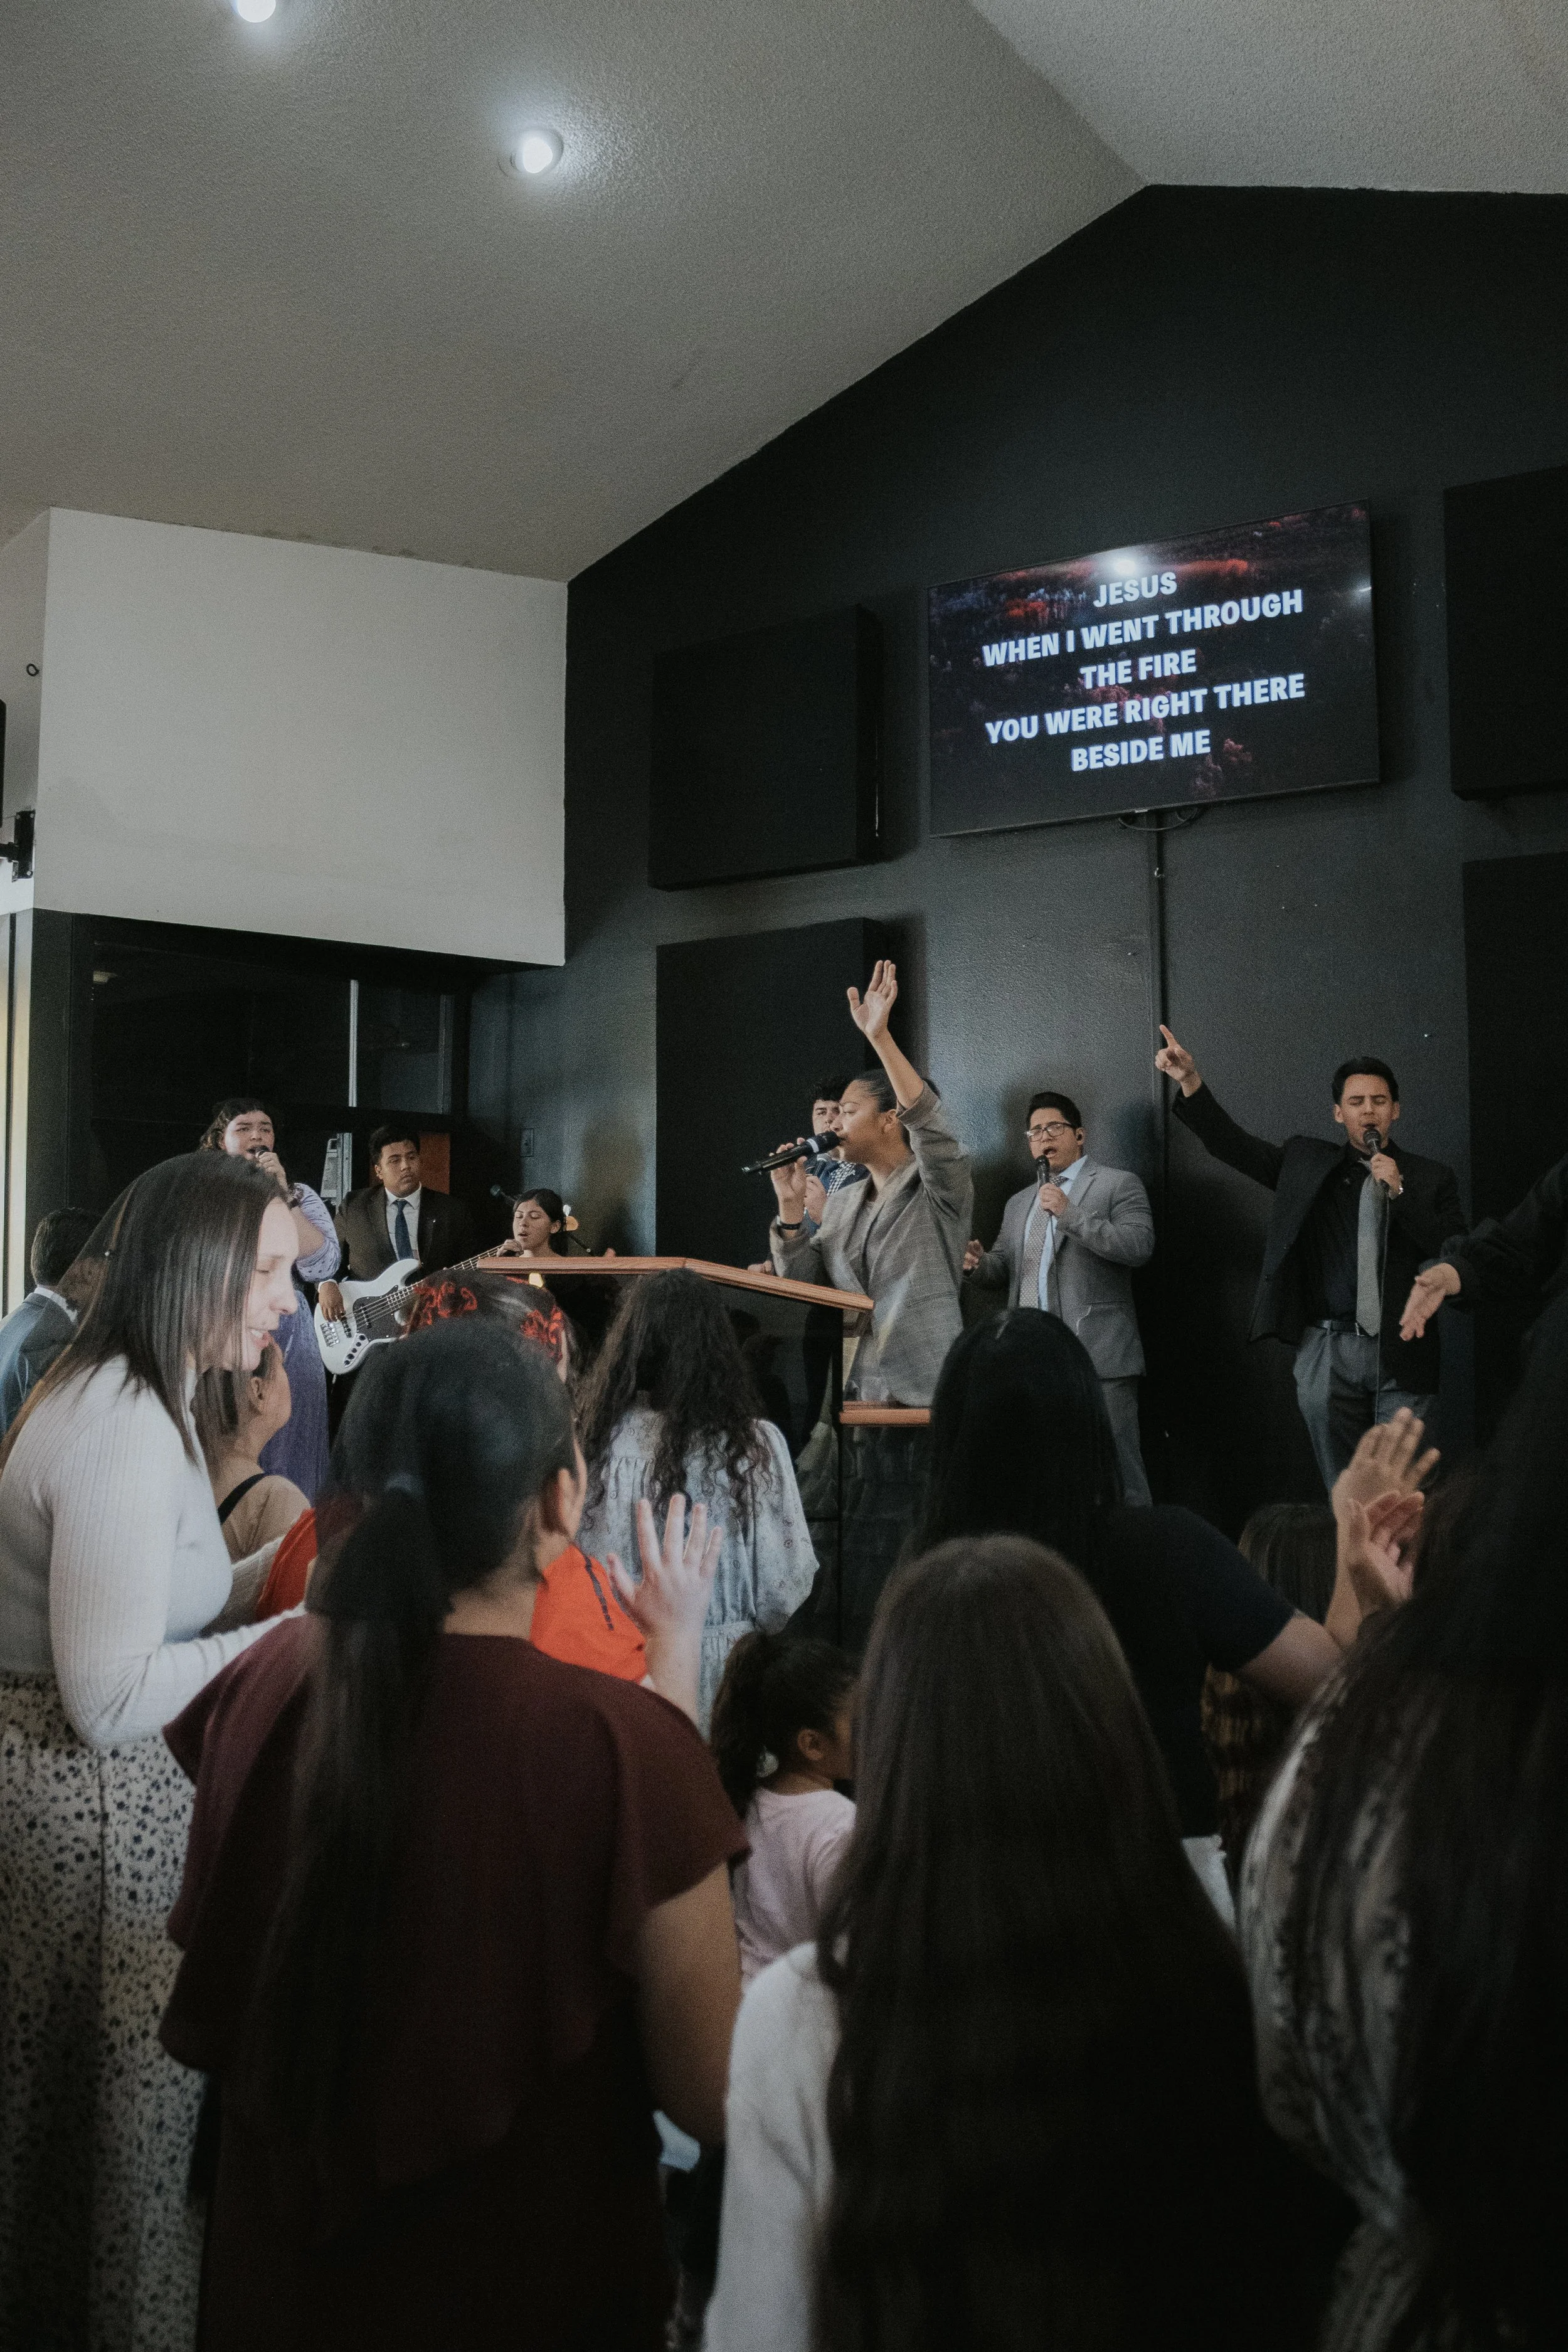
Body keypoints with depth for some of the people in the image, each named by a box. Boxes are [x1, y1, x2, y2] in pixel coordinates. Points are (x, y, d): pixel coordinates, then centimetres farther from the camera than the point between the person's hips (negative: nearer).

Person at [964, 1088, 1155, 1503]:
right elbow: (1004, 1268, 23)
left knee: (1116, 1468, -7)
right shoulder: (1019, 1204, 24)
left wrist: (1069, 1214, -14)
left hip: (1098, 1357, -6)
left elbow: (1140, 1246, -10)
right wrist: (978, 1262, 0)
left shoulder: (1117, 1184, 5)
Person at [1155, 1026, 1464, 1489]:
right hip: (1328, 1352, 1)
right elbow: (1232, 1143, 4)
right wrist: (1190, 1082, -8)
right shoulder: (1306, 1162, 11)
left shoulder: (1430, 1178, 7)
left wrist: (1398, 1191, -10)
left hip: (1401, 1354, -1)